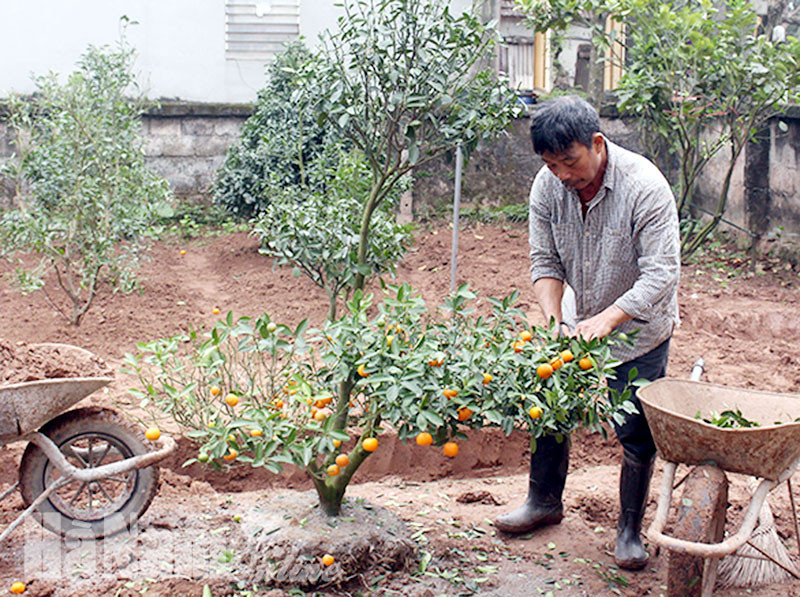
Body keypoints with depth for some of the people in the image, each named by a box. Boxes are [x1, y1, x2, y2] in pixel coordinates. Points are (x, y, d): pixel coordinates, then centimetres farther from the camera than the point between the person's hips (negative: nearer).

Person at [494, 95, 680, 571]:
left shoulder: (645, 187, -28)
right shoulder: (548, 186, -13)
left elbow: (661, 275, -29)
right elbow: (545, 262, -5)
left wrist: (606, 319, -40)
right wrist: (554, 319, -22)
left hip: (639, 328, -4)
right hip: (579, 323, 5)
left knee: (636, 434, 0)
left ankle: (630, 530, 19)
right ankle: (545, 502, 33)